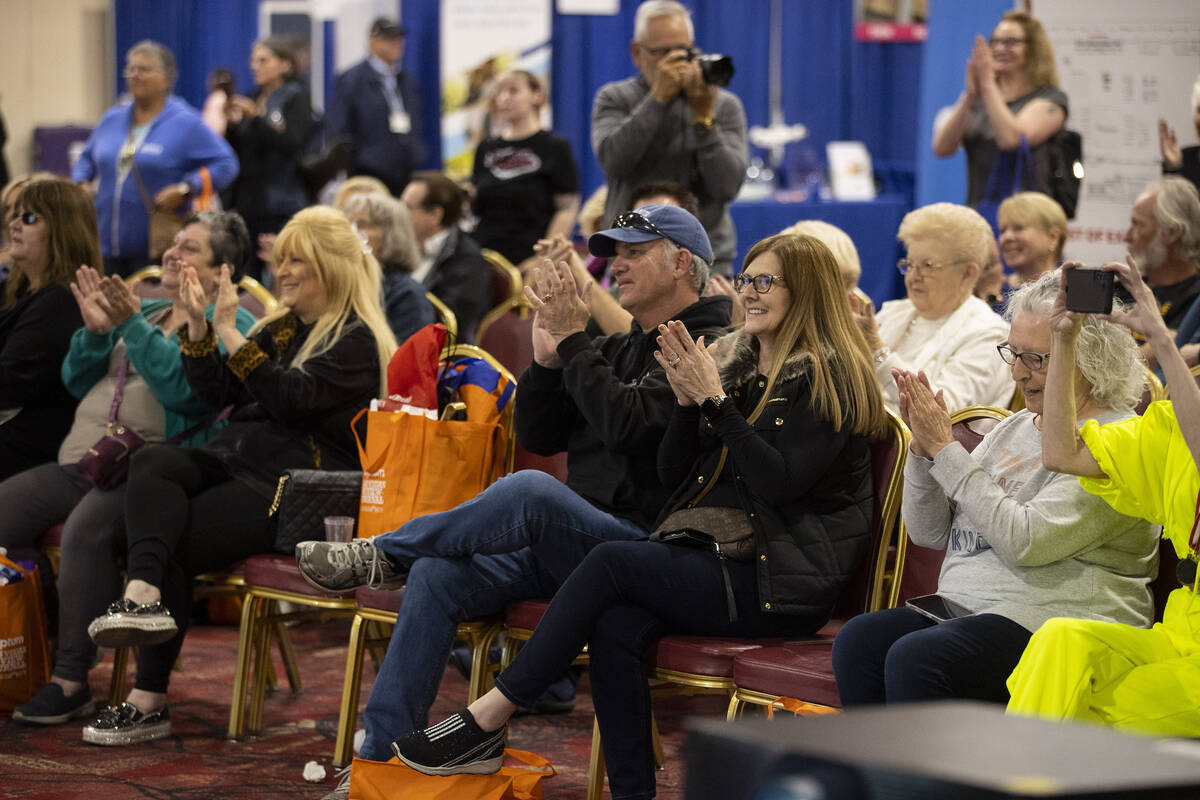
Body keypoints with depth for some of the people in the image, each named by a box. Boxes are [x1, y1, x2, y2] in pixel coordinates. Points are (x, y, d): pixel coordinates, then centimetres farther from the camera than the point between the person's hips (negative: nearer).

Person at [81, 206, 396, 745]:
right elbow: (218, 394, 15)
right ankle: (144, 595, -45)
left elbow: (291, 398, -19)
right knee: (152, 462, -24)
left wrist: (230, 335, -20)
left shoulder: (357, 341, -4)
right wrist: (198, 327, 2)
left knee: (176, 544, -22)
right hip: (235, 461, 7)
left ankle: (150, 703, -21)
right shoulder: (281, 329, 21)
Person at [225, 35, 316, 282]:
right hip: (247, 201, 6)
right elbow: (237, 151, 14)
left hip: (280, 207, -6)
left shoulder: (296, 97, -1)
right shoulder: (253, 98, 17)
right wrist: (232, 125, -4)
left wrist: (257, 117, -22)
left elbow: (292, 143, -15)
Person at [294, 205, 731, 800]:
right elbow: (539, 436, 17)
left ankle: (385, 553, -16)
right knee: (437, 577, -16)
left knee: (529, 490, -36)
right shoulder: (617, 348, 23)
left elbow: (628, 425, -20)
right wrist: (548, 355, 3)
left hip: (643, 545, -8)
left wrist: (572, 338, -13)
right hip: (565, 543, 8)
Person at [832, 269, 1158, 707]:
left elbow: (1027, 540, -19)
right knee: (857, 640, -20)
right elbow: (929, 532, 19)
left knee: (916, 659, -32)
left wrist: (947, 450, -13)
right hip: (961, 607, 8)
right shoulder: (1013, 429, 19)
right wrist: (923, 448, 1)